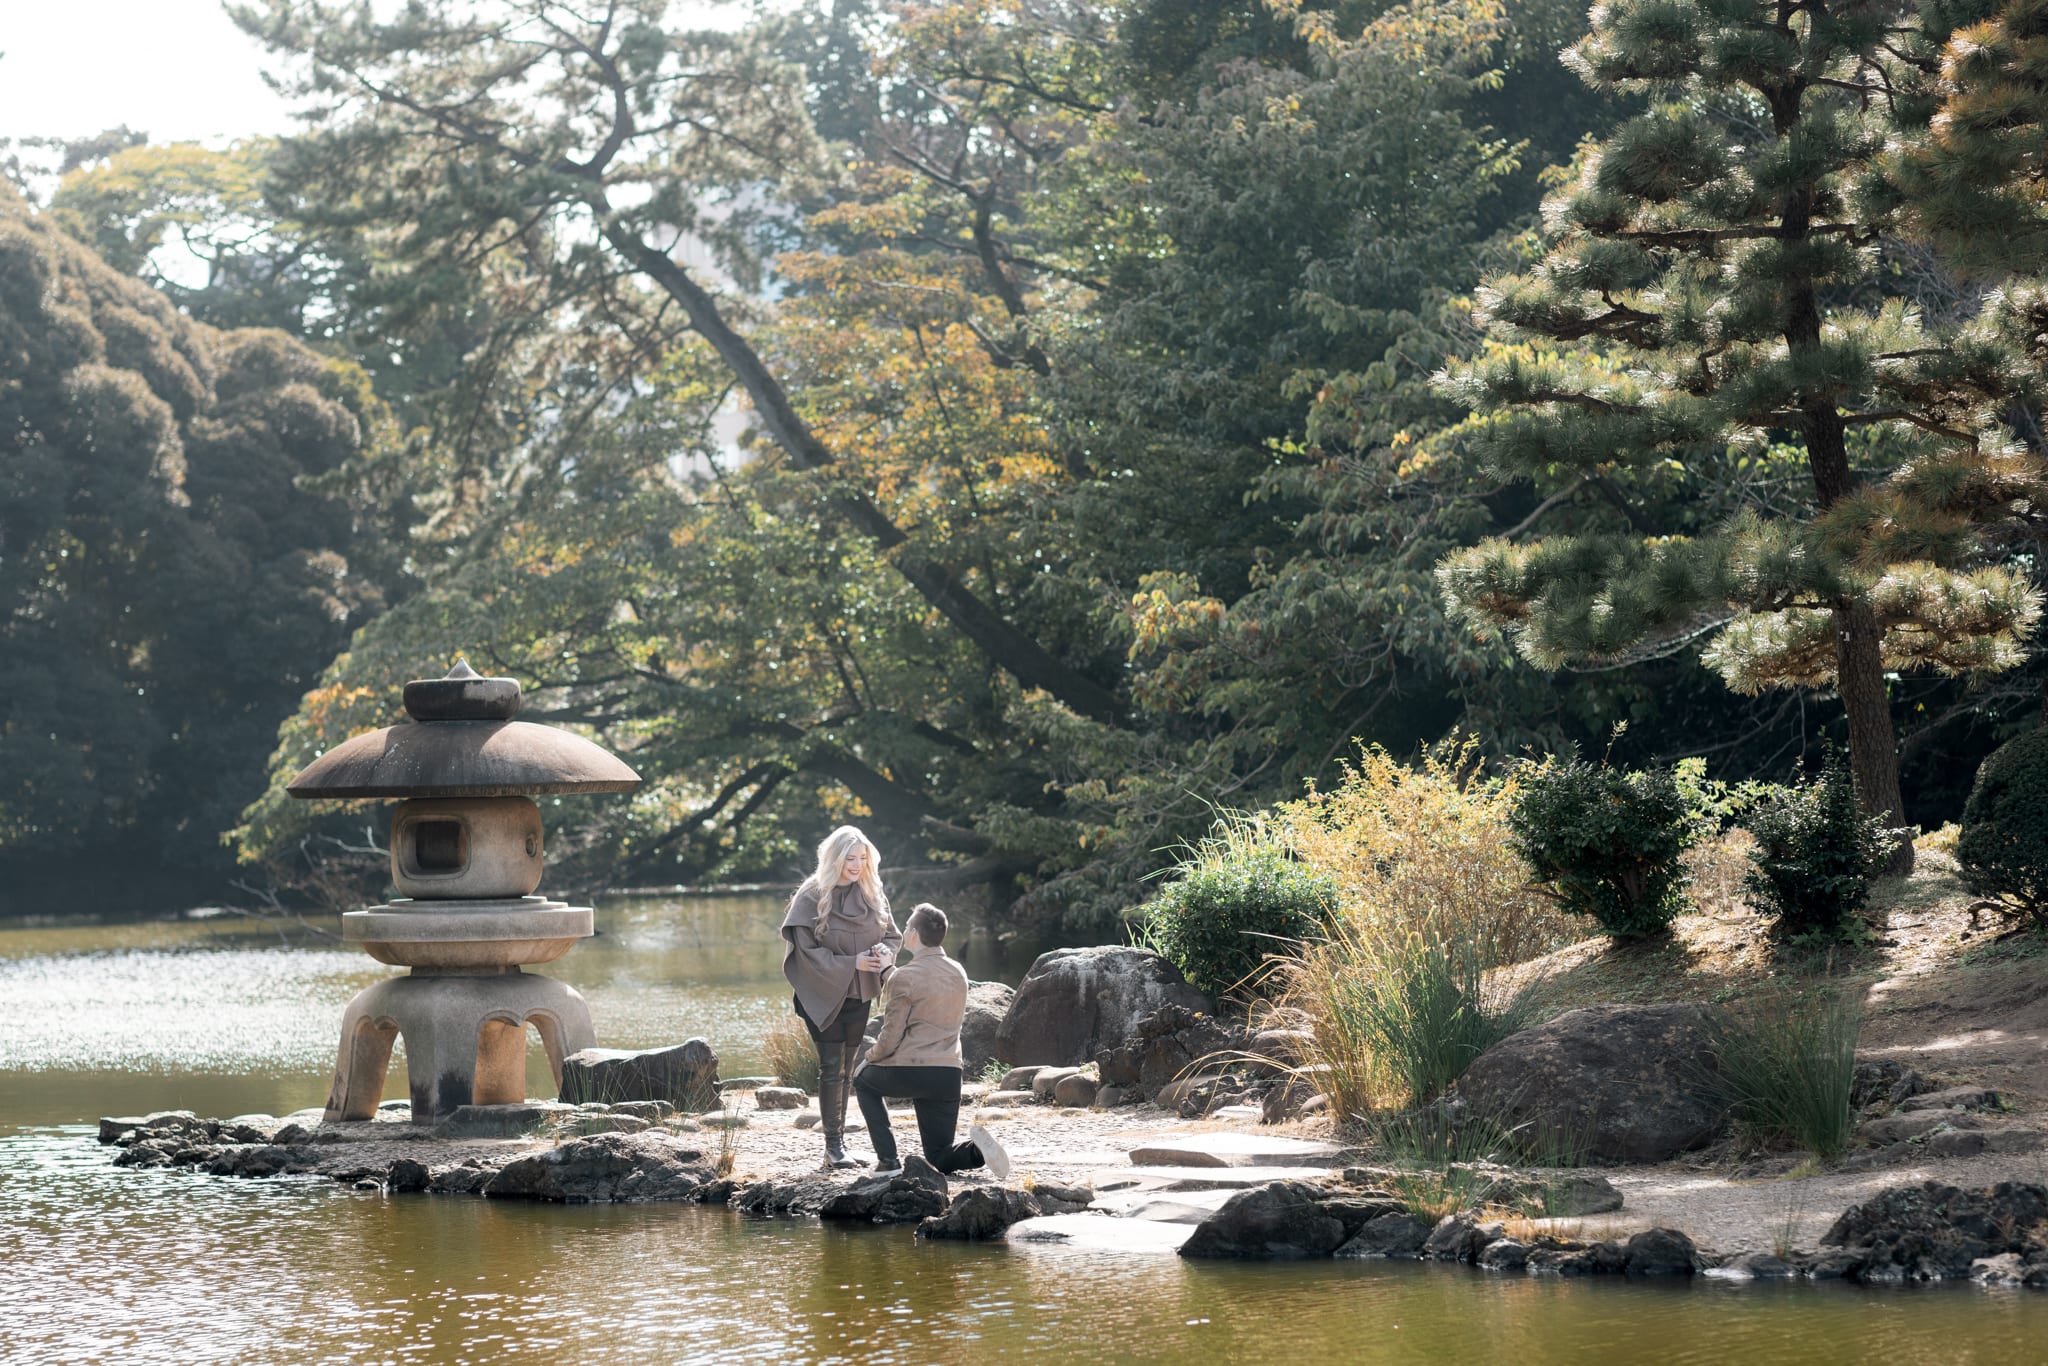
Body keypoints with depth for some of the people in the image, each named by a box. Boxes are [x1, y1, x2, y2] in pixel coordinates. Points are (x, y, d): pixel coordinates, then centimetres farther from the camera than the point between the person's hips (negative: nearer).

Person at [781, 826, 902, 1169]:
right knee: (832, 1069, -7)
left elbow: (892, 935, 10)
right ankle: (833, 1146, -4)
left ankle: (838, 1142, 14)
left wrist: (882, 953, -13)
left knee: (846, 1071, 9)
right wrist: (851, 963, -20)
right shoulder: (811, 897, -11)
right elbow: (806, 948, -13)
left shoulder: (872, 895, 4)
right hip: (825, 995, -5)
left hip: (859, 995, 5)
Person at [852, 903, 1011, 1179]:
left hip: (909, 1071, -5)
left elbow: (891, 1037, -10)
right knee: (940, 1158, 17)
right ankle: (976, 1148, -18)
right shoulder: (958, 973, 10)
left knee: (864, 1079, 29)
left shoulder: (905, 977, -11)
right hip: (948, 1076, 5)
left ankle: (887, 1159, 13)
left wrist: (870, 1056, 11)